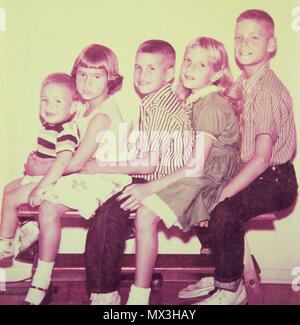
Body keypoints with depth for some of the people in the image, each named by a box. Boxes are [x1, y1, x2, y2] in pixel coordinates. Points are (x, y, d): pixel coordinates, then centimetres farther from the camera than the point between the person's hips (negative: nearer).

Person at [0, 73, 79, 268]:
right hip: (40, 177, 10)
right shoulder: (49, 125, 6)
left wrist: (40, 187, -36)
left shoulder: (67, 131, -25)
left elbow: (62, 162, -36)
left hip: (52, 181, -10)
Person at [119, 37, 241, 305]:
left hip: (209, 181, -11)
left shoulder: (211, 107, -17)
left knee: (146, 214, -23)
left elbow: (198, 166, -23)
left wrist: (151, 187, -24)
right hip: (196, 177, 11)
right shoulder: (195, 100, 13)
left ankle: (139, 297, -11)